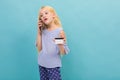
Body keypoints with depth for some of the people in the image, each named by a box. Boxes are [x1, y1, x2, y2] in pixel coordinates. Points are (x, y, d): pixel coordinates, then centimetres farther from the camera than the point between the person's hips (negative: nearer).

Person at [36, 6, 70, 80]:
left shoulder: (60, 31, -11)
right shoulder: (43, 31, 2)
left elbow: (63, 52, -11)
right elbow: (39, 49, -3)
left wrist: (60, 44, -32)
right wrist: (39, 33, -5)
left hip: (54, 65, -4)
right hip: (42, 64, 4)